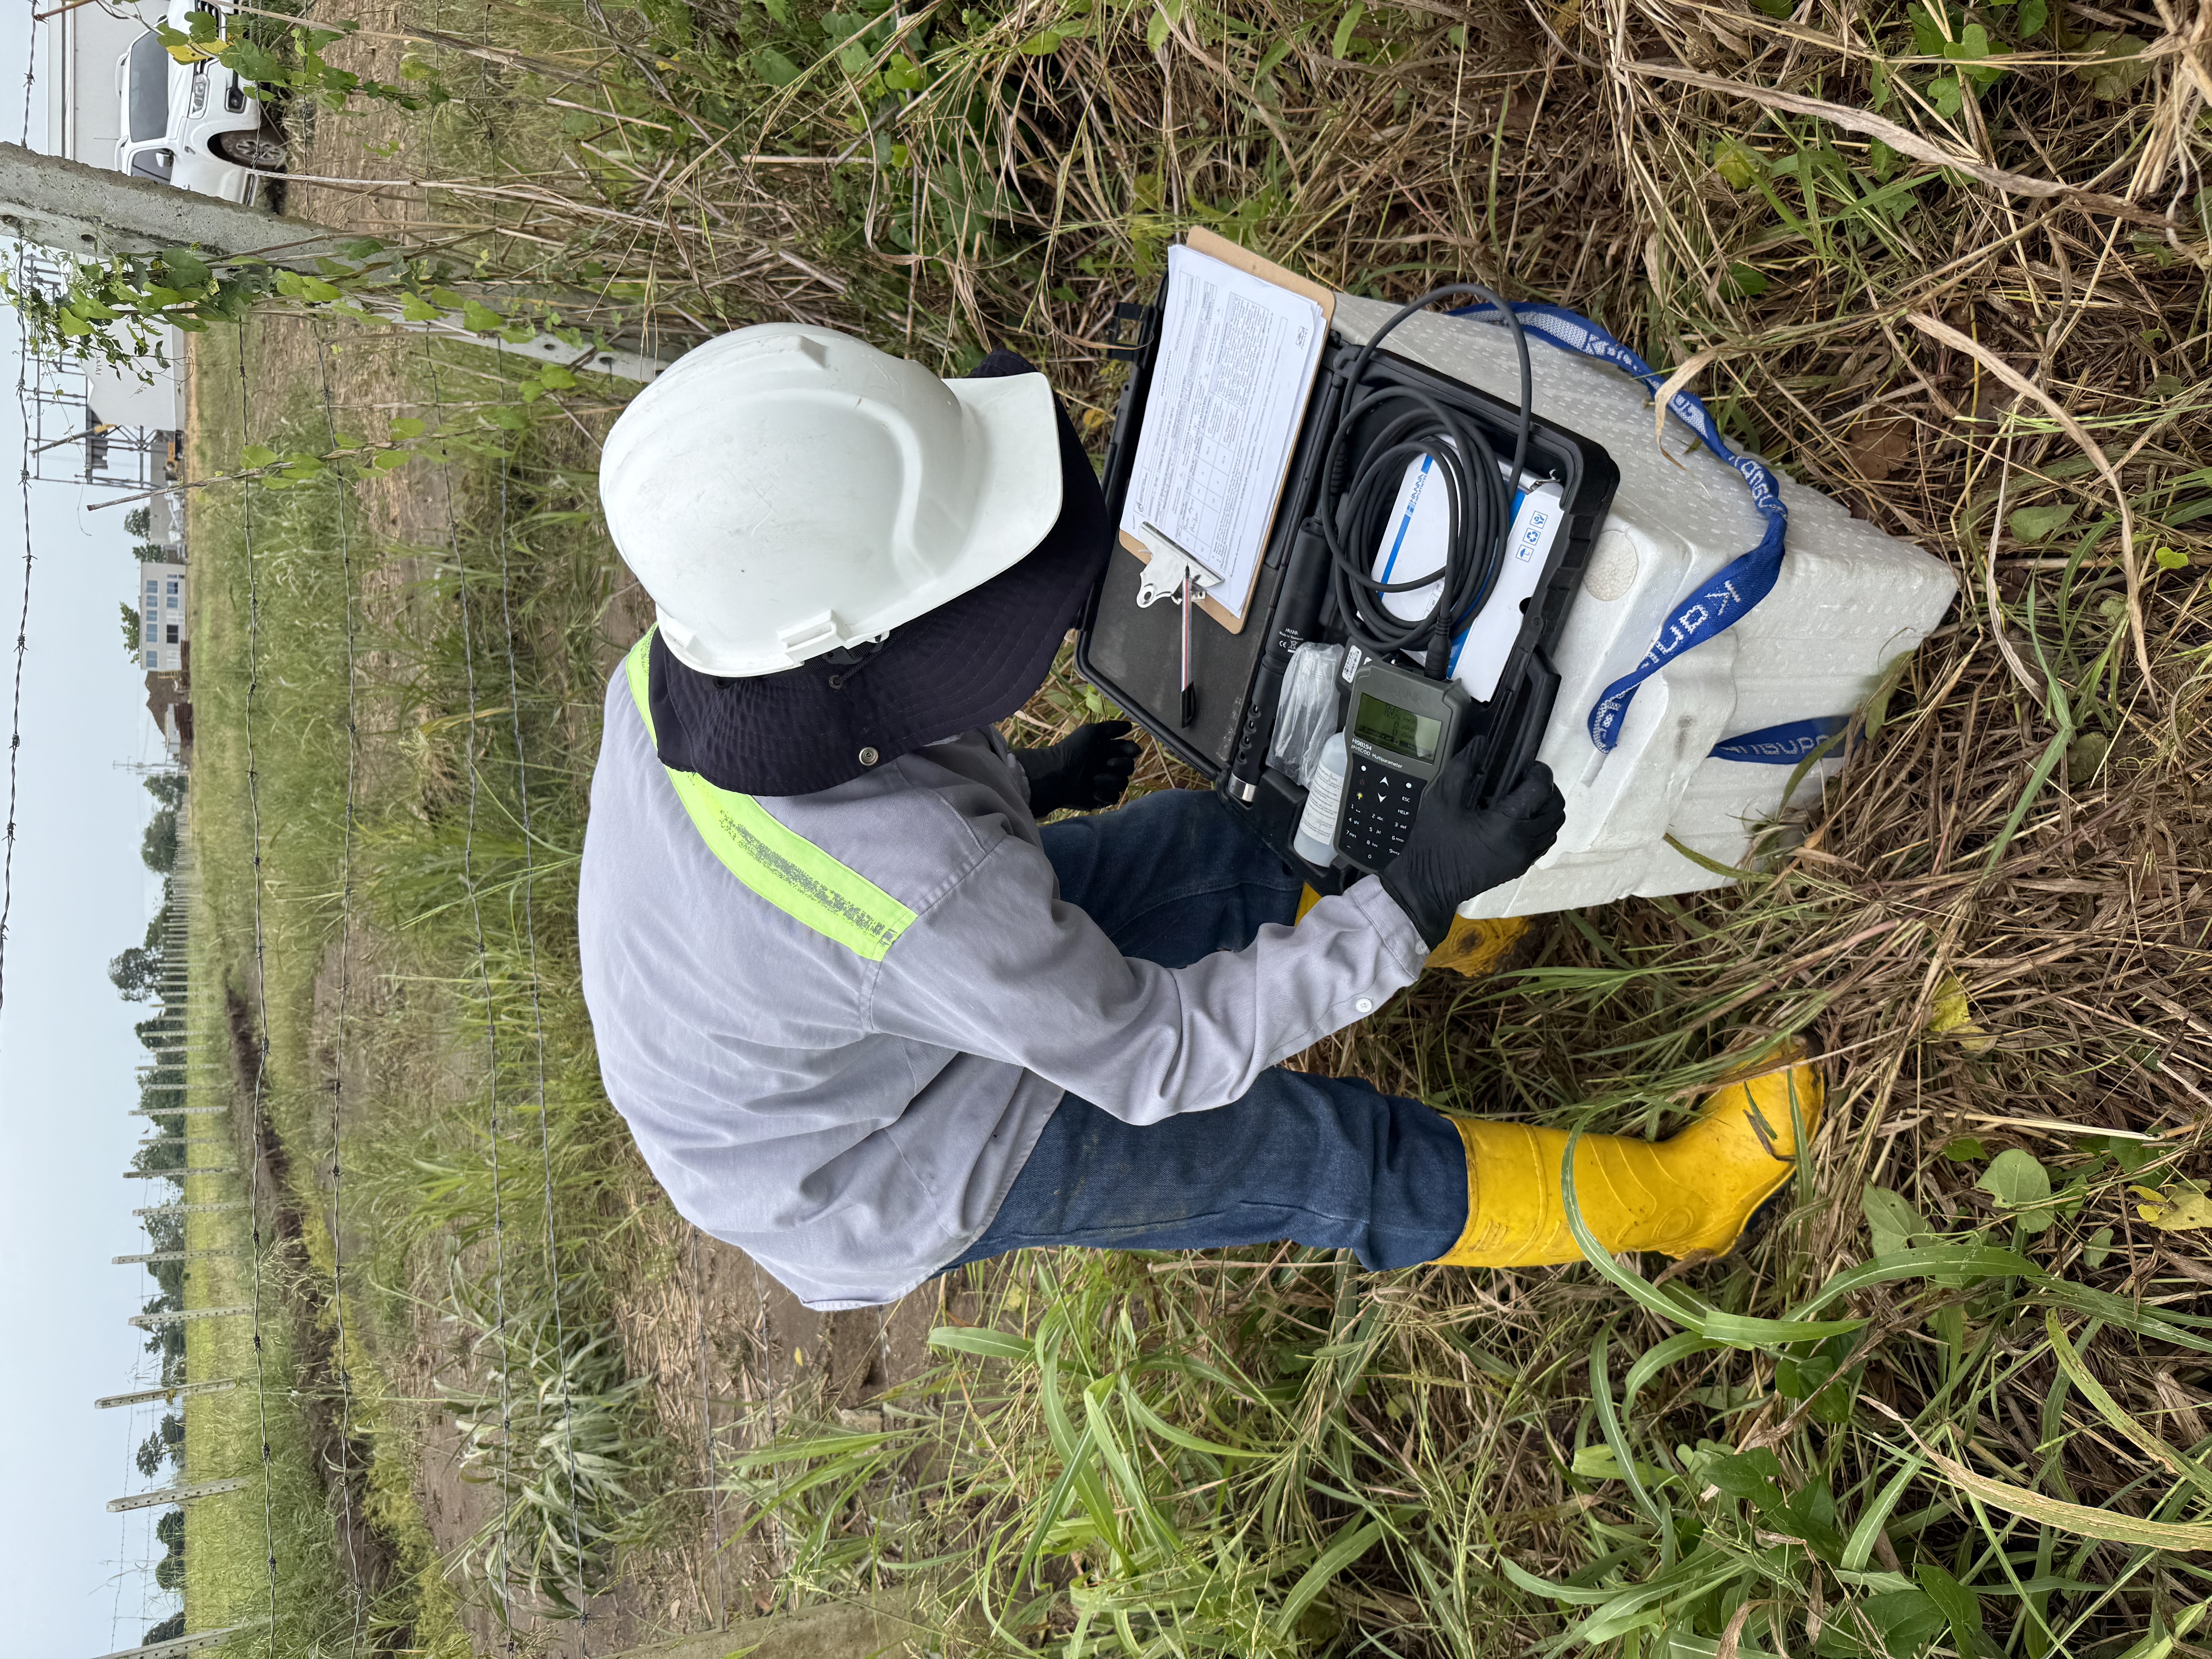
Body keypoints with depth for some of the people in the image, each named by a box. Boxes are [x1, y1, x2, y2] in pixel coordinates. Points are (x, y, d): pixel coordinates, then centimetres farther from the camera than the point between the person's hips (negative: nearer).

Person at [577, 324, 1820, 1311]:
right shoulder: (925, 888, -46)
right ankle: (1659, 1197, 22)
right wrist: (1418, 900, -31)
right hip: (887, 1170, -6)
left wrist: (1026, 782, 11)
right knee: (1331, 1157, 2)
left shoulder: (698, 655, -22)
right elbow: (1154, 1057, -30)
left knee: (1221, 849, 10)